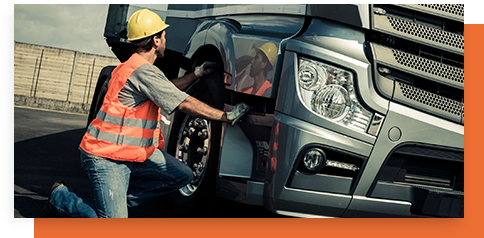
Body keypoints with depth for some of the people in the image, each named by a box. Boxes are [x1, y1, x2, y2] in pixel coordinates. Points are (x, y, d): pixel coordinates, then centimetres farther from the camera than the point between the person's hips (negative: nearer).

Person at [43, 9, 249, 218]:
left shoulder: (133, 67, 12)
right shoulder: (143, 71, -20)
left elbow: (167, 90, 28)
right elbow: (184, 104, -20)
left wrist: (197, 74, 26)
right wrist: (227, 116, -15)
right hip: (105, 158, -10)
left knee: (182, 175, 4)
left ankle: (115, 200, 10)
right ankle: (61, 197, 8)